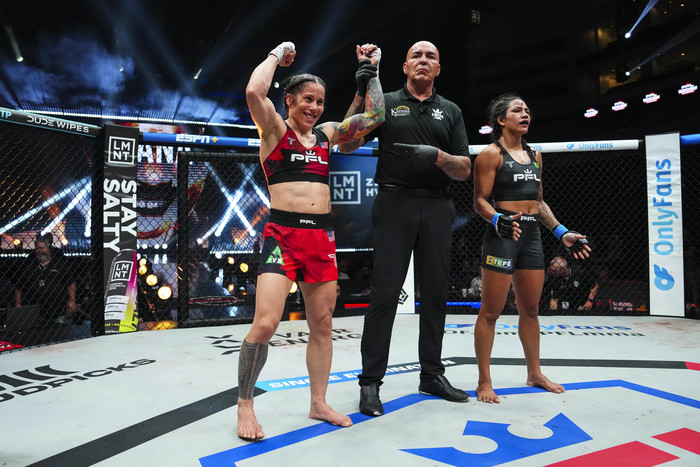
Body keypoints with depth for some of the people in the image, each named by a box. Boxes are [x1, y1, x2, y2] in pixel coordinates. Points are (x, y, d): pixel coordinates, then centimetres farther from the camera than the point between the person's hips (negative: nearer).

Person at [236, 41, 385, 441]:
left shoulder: (327, 133, 17)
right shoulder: (274, 128, 4)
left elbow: (375, 115, 17)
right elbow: (254, 91, -15)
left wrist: (370, 69, 20)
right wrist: (278, 54, 1)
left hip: (322, 236, 6)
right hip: (282, 234, -5)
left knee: (322, 325, 10)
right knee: (265, 324, -13)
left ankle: (319, 403, 26)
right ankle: (245, 405, 8)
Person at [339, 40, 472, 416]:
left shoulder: (450, 111, 16)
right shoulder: (385, 103, 9)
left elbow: (464, 170, 11)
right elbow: (347, 146, 0)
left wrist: (438, 157, -10)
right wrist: (361, 94, -7)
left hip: (437, 207, 4)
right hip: (395, 203, -3)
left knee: (435, 292, 8)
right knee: (385, 292, -6)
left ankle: (432, 374, 22)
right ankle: (370, 381, 3)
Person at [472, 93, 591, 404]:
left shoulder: (534, 156, 18)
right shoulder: (492, 154, -4)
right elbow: (480, 201, -10)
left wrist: (562, 232, 14)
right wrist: (499, 221, -28)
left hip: (532, 237, 7)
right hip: (502, 236, -7)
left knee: (530, 309, 15)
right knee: (491, 311, -3)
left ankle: (534, 373, 29)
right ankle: (484, 381, 7)